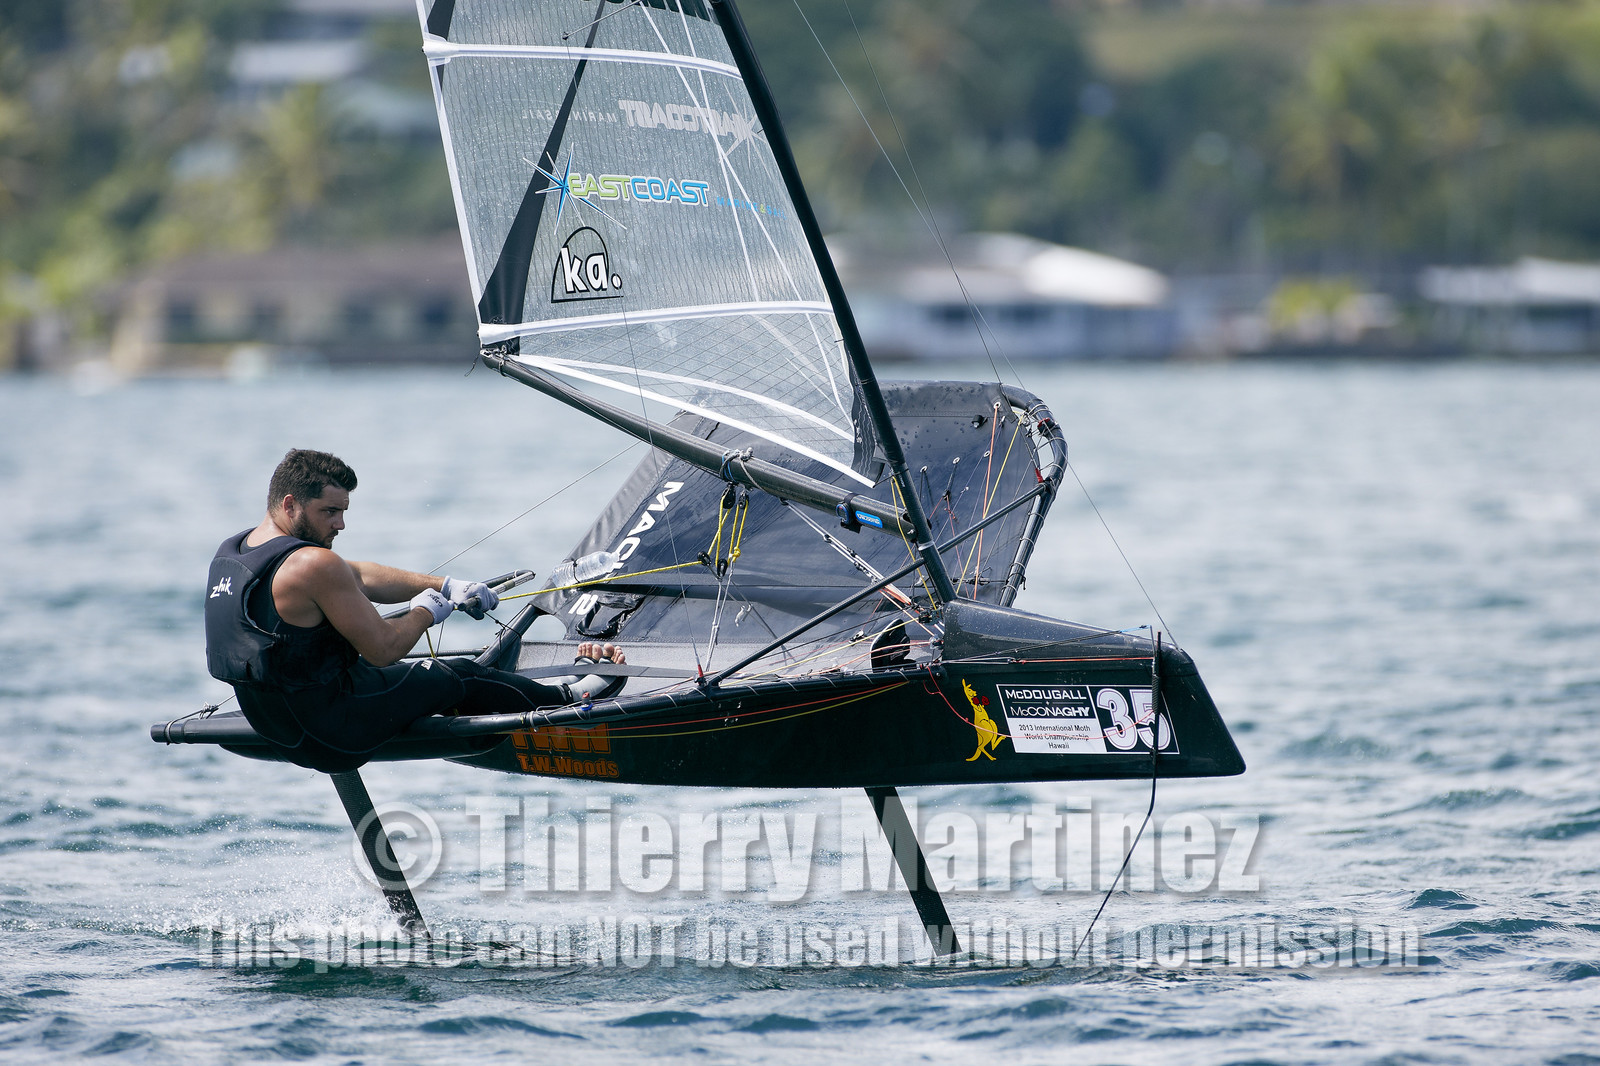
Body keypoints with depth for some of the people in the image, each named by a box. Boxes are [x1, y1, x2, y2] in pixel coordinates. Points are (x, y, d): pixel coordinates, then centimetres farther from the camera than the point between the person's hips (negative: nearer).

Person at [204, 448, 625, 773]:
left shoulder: (232, 551, 5)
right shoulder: (313, 565, -27)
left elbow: (361, 578, 14)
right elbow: (383, 649, -22)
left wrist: (446, 586, 17)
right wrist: (425, 612, -1)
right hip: (335, 734, -9)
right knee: (460, 678, 12)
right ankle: (566, 699, 33)